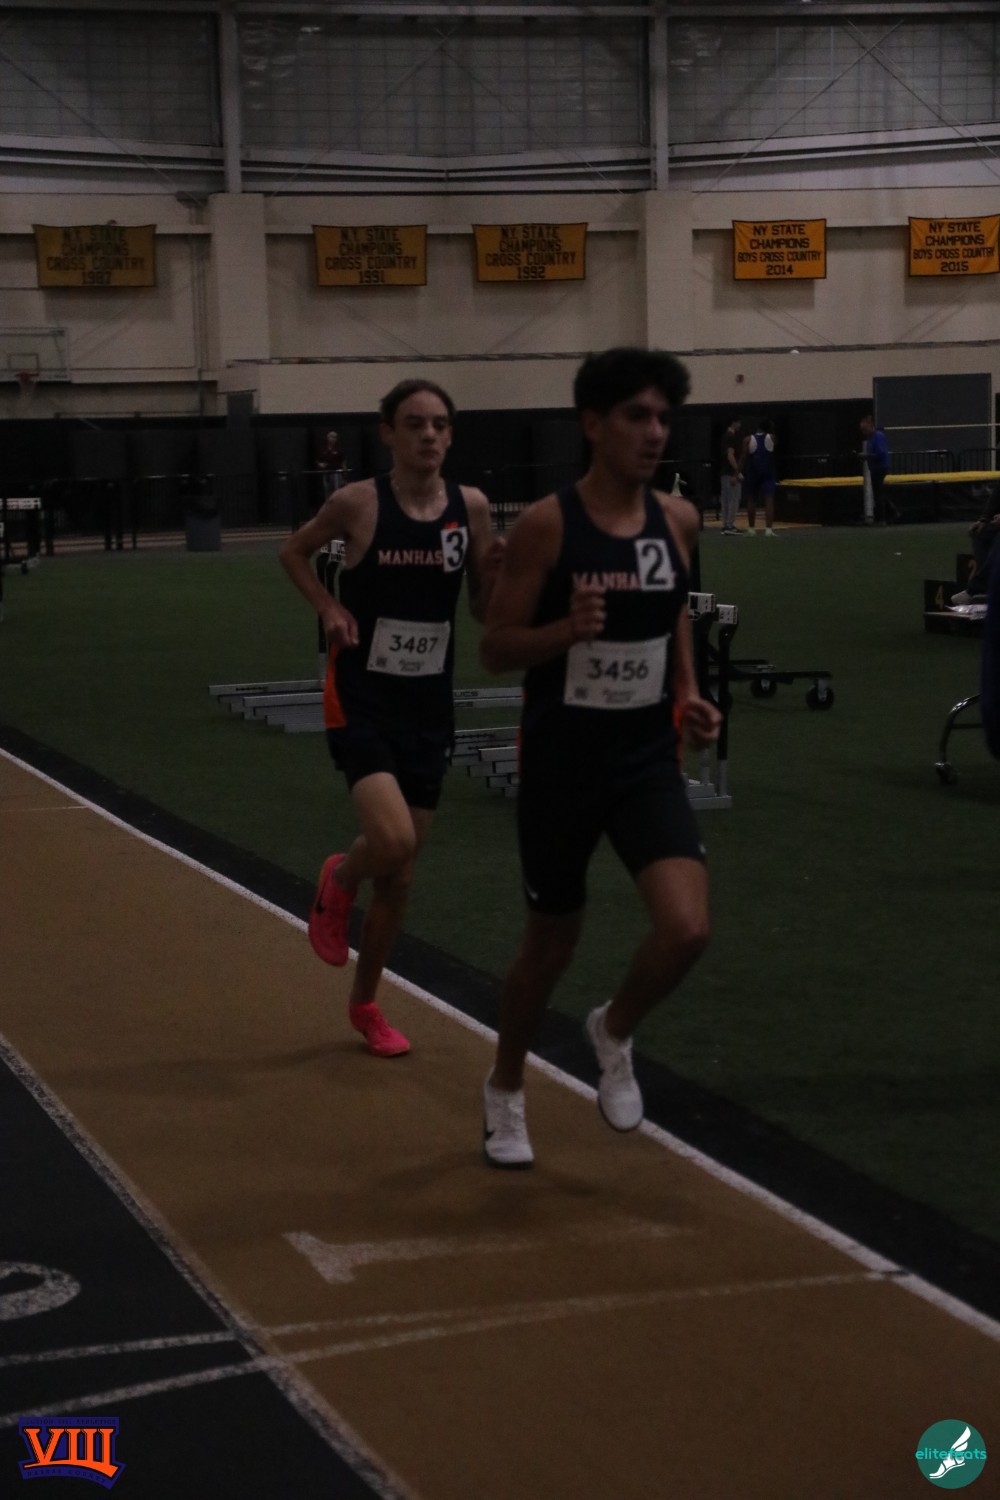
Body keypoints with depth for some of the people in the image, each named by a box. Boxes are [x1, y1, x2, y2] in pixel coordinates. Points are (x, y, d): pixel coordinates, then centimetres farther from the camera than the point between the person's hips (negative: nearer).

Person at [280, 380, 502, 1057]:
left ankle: (365, 1003, 31)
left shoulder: (471, 506, -3)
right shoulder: (358, 503, -11)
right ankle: (338, 884, 13)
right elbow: (293, 551, 7)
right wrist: (329, 608, -8)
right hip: (363, 695, -4)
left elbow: (486, 610, 5)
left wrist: (496, 571, -15)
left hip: (429, 702, 4)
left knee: (400, 874, 11)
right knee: (393, 840, -24)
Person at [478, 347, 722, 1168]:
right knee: (552, 943, 12)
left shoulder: (678, 519, 1)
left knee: (687, 930, -17)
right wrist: (568, 629, -27)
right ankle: (506, 1092, 39)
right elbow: (496, 649, -9)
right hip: (562, 765, -3)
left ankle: (614, 1032, 17)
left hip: (649, 761, 3)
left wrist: (689, 695, 3)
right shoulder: (545, 525, -13)